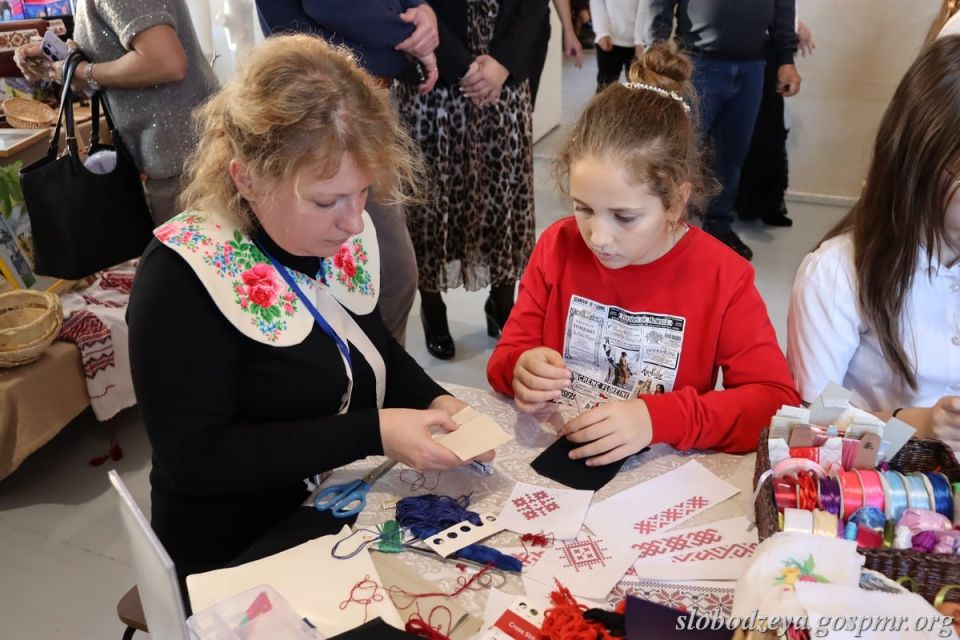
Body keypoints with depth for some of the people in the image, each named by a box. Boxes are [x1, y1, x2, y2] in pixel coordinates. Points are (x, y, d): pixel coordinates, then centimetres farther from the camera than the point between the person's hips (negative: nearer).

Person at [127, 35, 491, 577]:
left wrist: (435, 403, -10)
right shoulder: (184, 276, -23)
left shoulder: (341, 236, -4)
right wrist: (373, 433, -29)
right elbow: (192, 460, -25)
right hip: (244, 554, -6)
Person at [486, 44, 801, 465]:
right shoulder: (558, 246, -4)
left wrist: (657, 418, -24)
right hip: (553, 457, 2)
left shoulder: (722, 278, -11)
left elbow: (778, 402, -12)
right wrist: (522, 370, -22)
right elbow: (505, 358, 2)